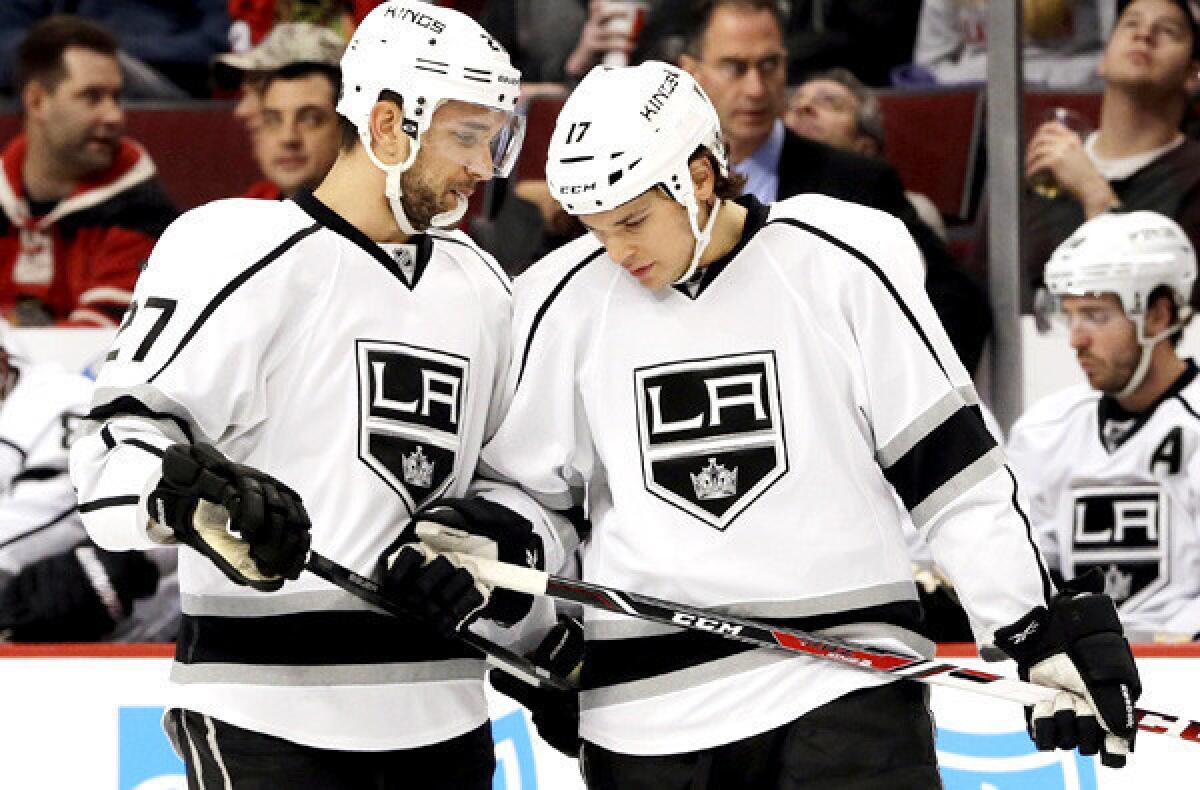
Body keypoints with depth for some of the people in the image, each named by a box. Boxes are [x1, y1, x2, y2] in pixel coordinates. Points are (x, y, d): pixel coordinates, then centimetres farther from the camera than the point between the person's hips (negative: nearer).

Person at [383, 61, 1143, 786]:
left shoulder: (841, 265, -5)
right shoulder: (563, 303, 2)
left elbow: (953, 465, -2)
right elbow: (528, 486, 14)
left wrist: (1046, 632, -4)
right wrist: (476, 539, -8)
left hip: (846, 677, -3)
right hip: (649, 705, 3)